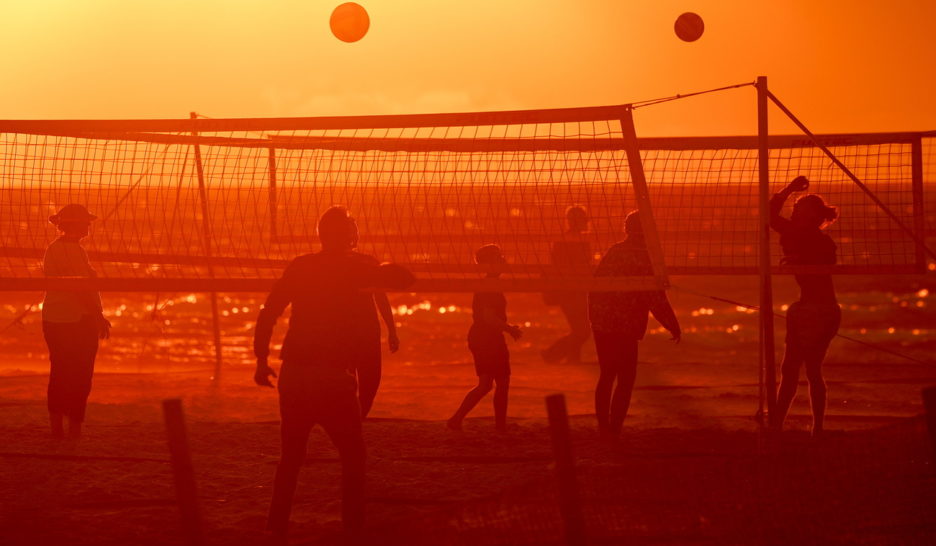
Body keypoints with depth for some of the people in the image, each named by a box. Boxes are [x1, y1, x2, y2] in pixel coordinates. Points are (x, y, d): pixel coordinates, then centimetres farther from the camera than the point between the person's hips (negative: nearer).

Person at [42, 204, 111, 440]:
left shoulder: (53, 249, 14)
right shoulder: (74, 250, -17)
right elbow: (82, 288, -22)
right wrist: (98, 315, -16)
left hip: (53, 320, 9)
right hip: (77, 321, -9)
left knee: (60, 375, 15)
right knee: (79, 377, -2)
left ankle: (56, 427, 19)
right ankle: (74, 428, 0)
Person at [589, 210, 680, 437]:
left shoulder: (612, 252, 11)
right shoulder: (644, 257, -10)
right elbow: (656, 299, -11)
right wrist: (674, 326, -1)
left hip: (601, 325, 7)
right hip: (624, 327, -7)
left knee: (606, 375, 19)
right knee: (626, 378, 2)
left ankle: (603, 425, 25)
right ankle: (614, 427, -3)